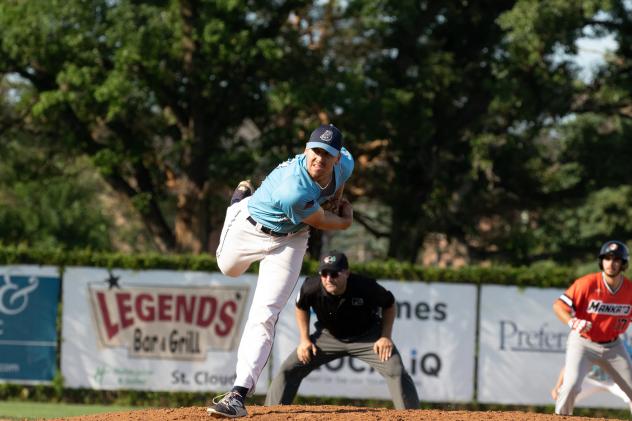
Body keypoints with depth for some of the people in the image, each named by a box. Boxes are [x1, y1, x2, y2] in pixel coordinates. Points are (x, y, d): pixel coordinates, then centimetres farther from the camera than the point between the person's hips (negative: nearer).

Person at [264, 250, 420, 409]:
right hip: (328, 336, 2)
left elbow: (389, 304, -9)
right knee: (289, 369, -7)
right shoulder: (311, 288, -26)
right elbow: (301, 307, 0)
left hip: (368, 336, -2)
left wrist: (386, 337, -16)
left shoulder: (366, 287, -31)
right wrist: (305, 339, -4)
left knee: (396, 371, -21)